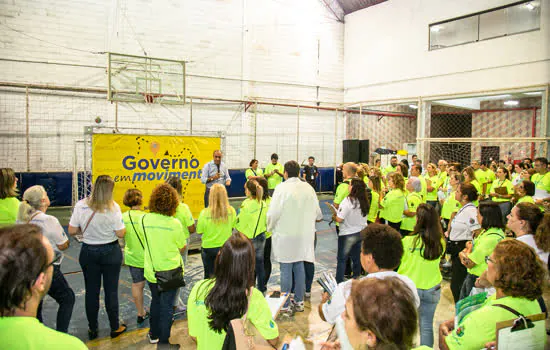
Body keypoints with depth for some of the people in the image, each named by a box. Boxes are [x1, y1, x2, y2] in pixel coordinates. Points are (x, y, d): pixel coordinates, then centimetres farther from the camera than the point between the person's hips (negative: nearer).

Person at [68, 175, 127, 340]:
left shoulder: (80, 205, -10)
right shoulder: (113, 207, -18)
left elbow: (72, 231, -6)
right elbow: (120, 233, -14)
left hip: (88, 252, 2)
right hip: (110, 252, -2)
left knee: (91, 291, 15)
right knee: (111, 291, 11)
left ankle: (92, 329, 29)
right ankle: (115, 328, 25)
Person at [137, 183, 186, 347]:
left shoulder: (144, 219, -11)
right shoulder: (174, 223, -20)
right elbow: (182, 248, -7)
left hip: (151, 271, 4)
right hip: (170, 272, -4)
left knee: (155, 301, 25)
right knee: (167, 306, 9)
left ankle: (154, 334, 41)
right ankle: (163, 342, 19)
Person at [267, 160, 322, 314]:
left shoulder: (282, 188, -15)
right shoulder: (308, 188, 2)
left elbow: (273, 213, -16)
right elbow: (317, 213, 11)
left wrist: (270, 228, 3)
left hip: (285, 235, -5)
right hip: (304, 235, 5)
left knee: (286, 269, 3)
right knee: (299, 267, 16)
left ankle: (285, 306, 11)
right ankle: (299, 302, 26)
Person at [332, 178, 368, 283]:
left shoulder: (347, 201, -22)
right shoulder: (364, 201, -2)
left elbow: (339, 219, -23)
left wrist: (334, 217, -1)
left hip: (348, 234, -6)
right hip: (362, 232, 6)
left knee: (341, 259, 6)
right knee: (357, 258, 17)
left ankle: (339, 282, 9)